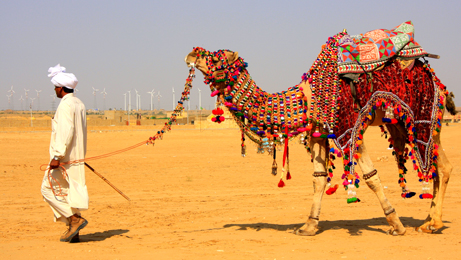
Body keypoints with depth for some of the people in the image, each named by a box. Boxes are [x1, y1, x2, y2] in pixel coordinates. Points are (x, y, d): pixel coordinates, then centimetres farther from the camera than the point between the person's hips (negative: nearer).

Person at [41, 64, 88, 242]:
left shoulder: (65, 105, -15)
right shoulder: (79, 104, 14)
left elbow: (66, 132, -24)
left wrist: (57, 156, -24)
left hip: (64, 158, -9)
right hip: (76, 157, 9)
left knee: (49, 190, -2)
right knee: (68, 192, 11)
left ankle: (75, 218, -10)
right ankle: (73, 232, 10)